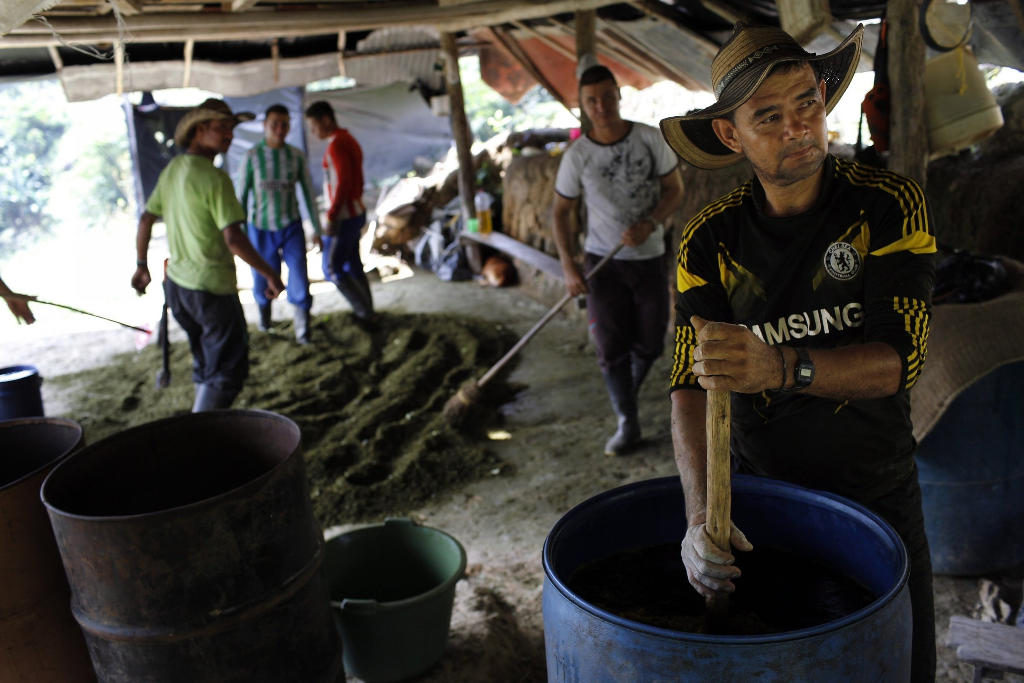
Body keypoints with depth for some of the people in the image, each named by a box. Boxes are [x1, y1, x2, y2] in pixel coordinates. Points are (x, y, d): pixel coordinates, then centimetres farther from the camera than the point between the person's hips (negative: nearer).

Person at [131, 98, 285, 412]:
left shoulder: (172, 169, 7)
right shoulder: (214, 178, -18)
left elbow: (146, 219, 14)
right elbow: (234, 240, -25)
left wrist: (141, 265, 25)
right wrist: (271, 275, -17)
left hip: (176, 283, 9)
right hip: (212, 287, -9)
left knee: (206, 363, 23)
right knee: (229, 367, 3)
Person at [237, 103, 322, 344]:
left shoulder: (296, 156, -4)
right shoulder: (253, 156, -10)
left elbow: (308, 193, 4)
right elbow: (242, 195, -4)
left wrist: (317, 229, 7)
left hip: (291, 227, 1)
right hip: (261, 230, -1)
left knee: (300, 282, -8)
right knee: (263, 283, 11)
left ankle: (302, 330, 12)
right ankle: (264, 307, 47)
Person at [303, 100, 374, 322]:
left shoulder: (336, 146, -19)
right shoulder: (350, 140, 12)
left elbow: (342, 183, -26)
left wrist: (331, 217, -22)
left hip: (343, 218, -10)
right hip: (356, 213, 10)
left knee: (332, 269, -2)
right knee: (352, 265, 15)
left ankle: (363, 311, 3)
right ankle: (366, 312, 22)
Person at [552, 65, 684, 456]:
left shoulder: (649, 138, -6)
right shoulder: (577, 155, -7)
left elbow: (675, 189, 0)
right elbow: (562, 211, 1)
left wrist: (650, 224, -19)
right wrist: (568, 267, -9)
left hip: (649, 258, 1)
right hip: (603, 261, -1)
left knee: (649, 344, 9)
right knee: (611, 347, -2)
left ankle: (628, 393, 39)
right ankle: (627, 423, 12)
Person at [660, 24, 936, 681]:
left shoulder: (890, 206, -13)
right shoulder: (710, 240, -10)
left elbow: (899, 359, -22)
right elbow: (691, 387, -16)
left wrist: (782, 367, -41)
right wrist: (699, 512, -31)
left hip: (876, 491, 0)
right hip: (758, 488, 1)